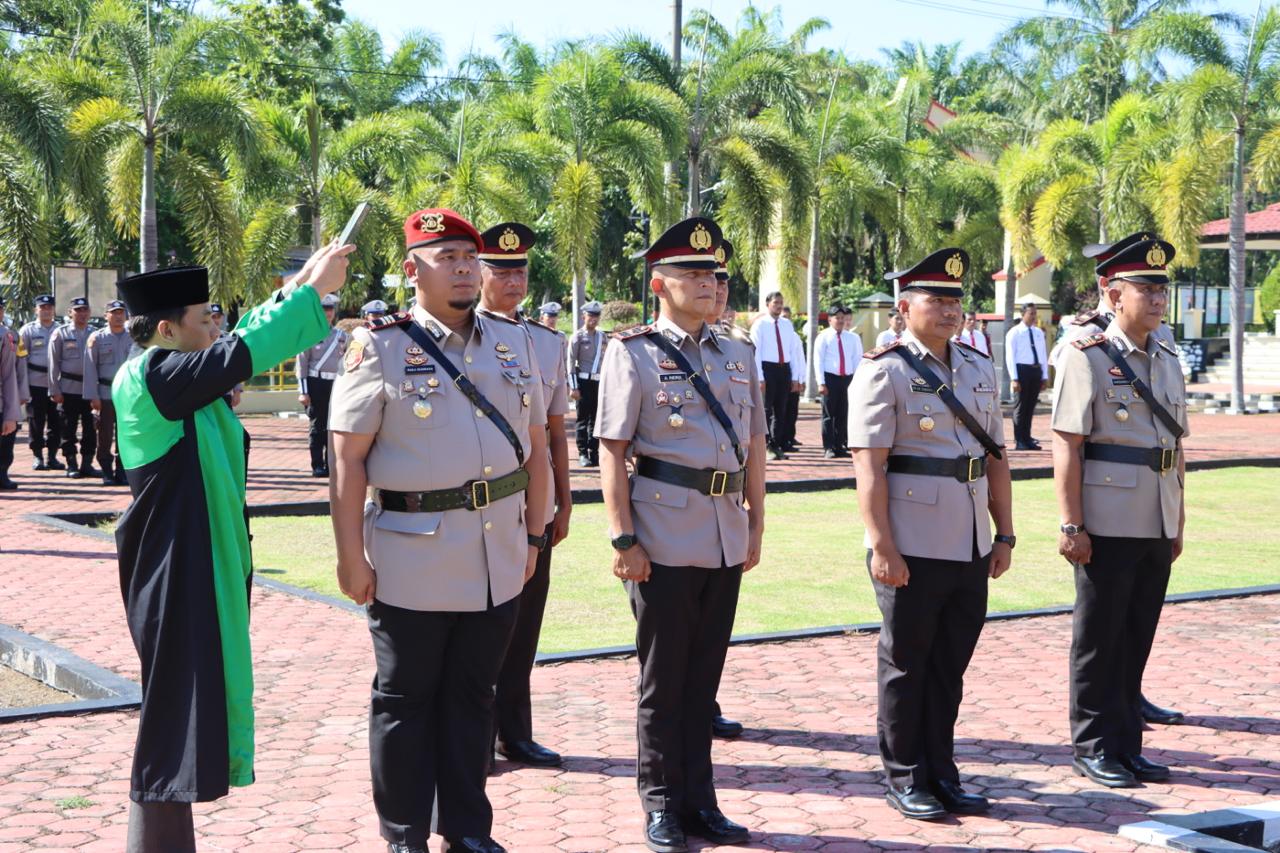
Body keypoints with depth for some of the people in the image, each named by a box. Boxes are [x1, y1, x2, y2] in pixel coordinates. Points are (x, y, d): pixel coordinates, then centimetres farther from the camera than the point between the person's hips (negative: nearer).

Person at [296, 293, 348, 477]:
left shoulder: (342, 335, 11)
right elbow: (301, 363, -4)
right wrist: (303, 391, -10)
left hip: (336, 384, 4)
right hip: (316, 384, -4)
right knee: (317, 425, -1)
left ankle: (331, 464, 13)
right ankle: (317, 466, 4)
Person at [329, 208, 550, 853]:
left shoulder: (515, 343, 8)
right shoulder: (379, 348, -6)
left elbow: (536, 448, 13)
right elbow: (347, 460, -7)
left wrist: (534, 536, 11)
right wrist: (350, 556, -11)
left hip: (498, 556, 4)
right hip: (412, 556, -4)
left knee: (472, 696, 14)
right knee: (405, 699, 7)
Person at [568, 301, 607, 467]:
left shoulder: (603, 337, 11)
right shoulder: (578, 337, -3)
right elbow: (571, 363, -5)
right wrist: (573, 387, -10)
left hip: (600, 382, 4)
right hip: (584, 381, -4)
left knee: (596, 419, 7)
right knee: (583, 419, 0)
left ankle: (594, 453, 13)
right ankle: (583, 454, 3)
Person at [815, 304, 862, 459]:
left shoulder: (852, 338, 11)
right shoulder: (823, 337, 0)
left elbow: (857, 360, 11)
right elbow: (818, 360, -4)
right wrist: (821, 382, -11)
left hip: (847, 378, 4)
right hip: (830, 378, -4)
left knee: (842, 414, 8)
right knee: (828, 414, -1)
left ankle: (839, 446, 16)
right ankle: (828, 448, 3)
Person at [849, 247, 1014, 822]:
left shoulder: (980, 370, 13)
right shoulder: (885, 372, -8)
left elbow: (996, 458, 15)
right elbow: (869, 466, -14)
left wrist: (1004, 536, 11)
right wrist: (882, 547, -18)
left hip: (971, 549, 6)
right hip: (912, 551, -6)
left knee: (950, 666, 13)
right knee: (906, 666, 5)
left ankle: (940, 772, 24)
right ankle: (904, 778, 16)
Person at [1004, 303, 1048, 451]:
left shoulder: (1039, 332, 14)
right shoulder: (1014, 333, -3)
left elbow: (1043, 354, 16)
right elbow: (1010, 356, -8)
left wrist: (1045, 375, 9)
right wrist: (1014, 378, -15)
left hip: (1037, 371, 5)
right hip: (1022, 370, -5)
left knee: (1031, 406, 11)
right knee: (1021, 406, -2)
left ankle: (1027, 439, 19)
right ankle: (1020, 441, 5)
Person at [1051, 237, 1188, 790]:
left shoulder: (1168, 359, 13)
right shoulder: (1086, 357, -8)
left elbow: (1176, 445, 17)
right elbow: (1067, 446, -12)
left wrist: (1178, 520, 15)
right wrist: (1071, 526, -16)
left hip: (1157, 526, 6)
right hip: (1108, 525, -6)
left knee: (1138, 636, 12)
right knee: (1099, 639, 4)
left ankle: (1127, 744, 23)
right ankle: (1094, 747, 14)